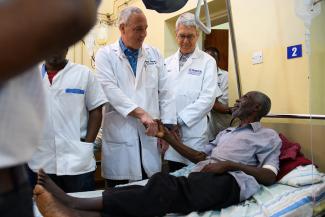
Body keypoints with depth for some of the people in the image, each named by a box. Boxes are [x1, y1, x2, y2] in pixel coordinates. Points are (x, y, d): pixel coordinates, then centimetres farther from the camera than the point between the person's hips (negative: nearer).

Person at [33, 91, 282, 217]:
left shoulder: (269, 136, 15)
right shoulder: (226, 133, 35)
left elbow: (269, 176, 1)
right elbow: (200, 157, 28)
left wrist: (229, 164, -11)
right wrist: (169, 137, 22)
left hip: (230, 181, -6)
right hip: (199, 178, 6)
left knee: (166, 188, -34)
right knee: (162, 185, -28)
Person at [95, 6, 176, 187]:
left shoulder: (154, 54, 11)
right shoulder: (106, 55, 1)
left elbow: (165, 93, 8)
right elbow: (110, 90, -13)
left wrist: (167, 127, 2)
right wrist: (141, 113, -20)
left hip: (150, 134, 3)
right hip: (120, 136, -3)